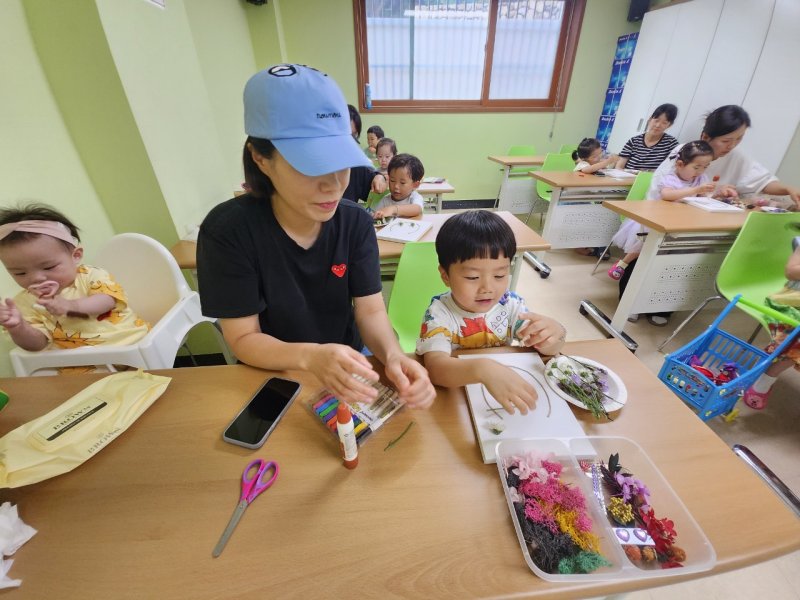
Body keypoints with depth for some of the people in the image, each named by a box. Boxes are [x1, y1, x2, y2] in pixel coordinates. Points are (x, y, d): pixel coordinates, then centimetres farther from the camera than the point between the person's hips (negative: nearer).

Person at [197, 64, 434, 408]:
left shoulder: (356, 222, -10)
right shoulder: (226, 231, -19)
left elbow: (370, 310, -12)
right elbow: (243, 339, -17)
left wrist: (392, 356, -33)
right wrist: (309, 356, -36)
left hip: (350, 367, 2)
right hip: (273, 375, -1)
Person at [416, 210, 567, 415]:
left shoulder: (510, 304, -6)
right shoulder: (439, 313, -18)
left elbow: (549, 349, -4)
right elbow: (436, 367, -32)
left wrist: (555, 332, -26)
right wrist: (482, 369, -49)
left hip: (506, 395, 4)